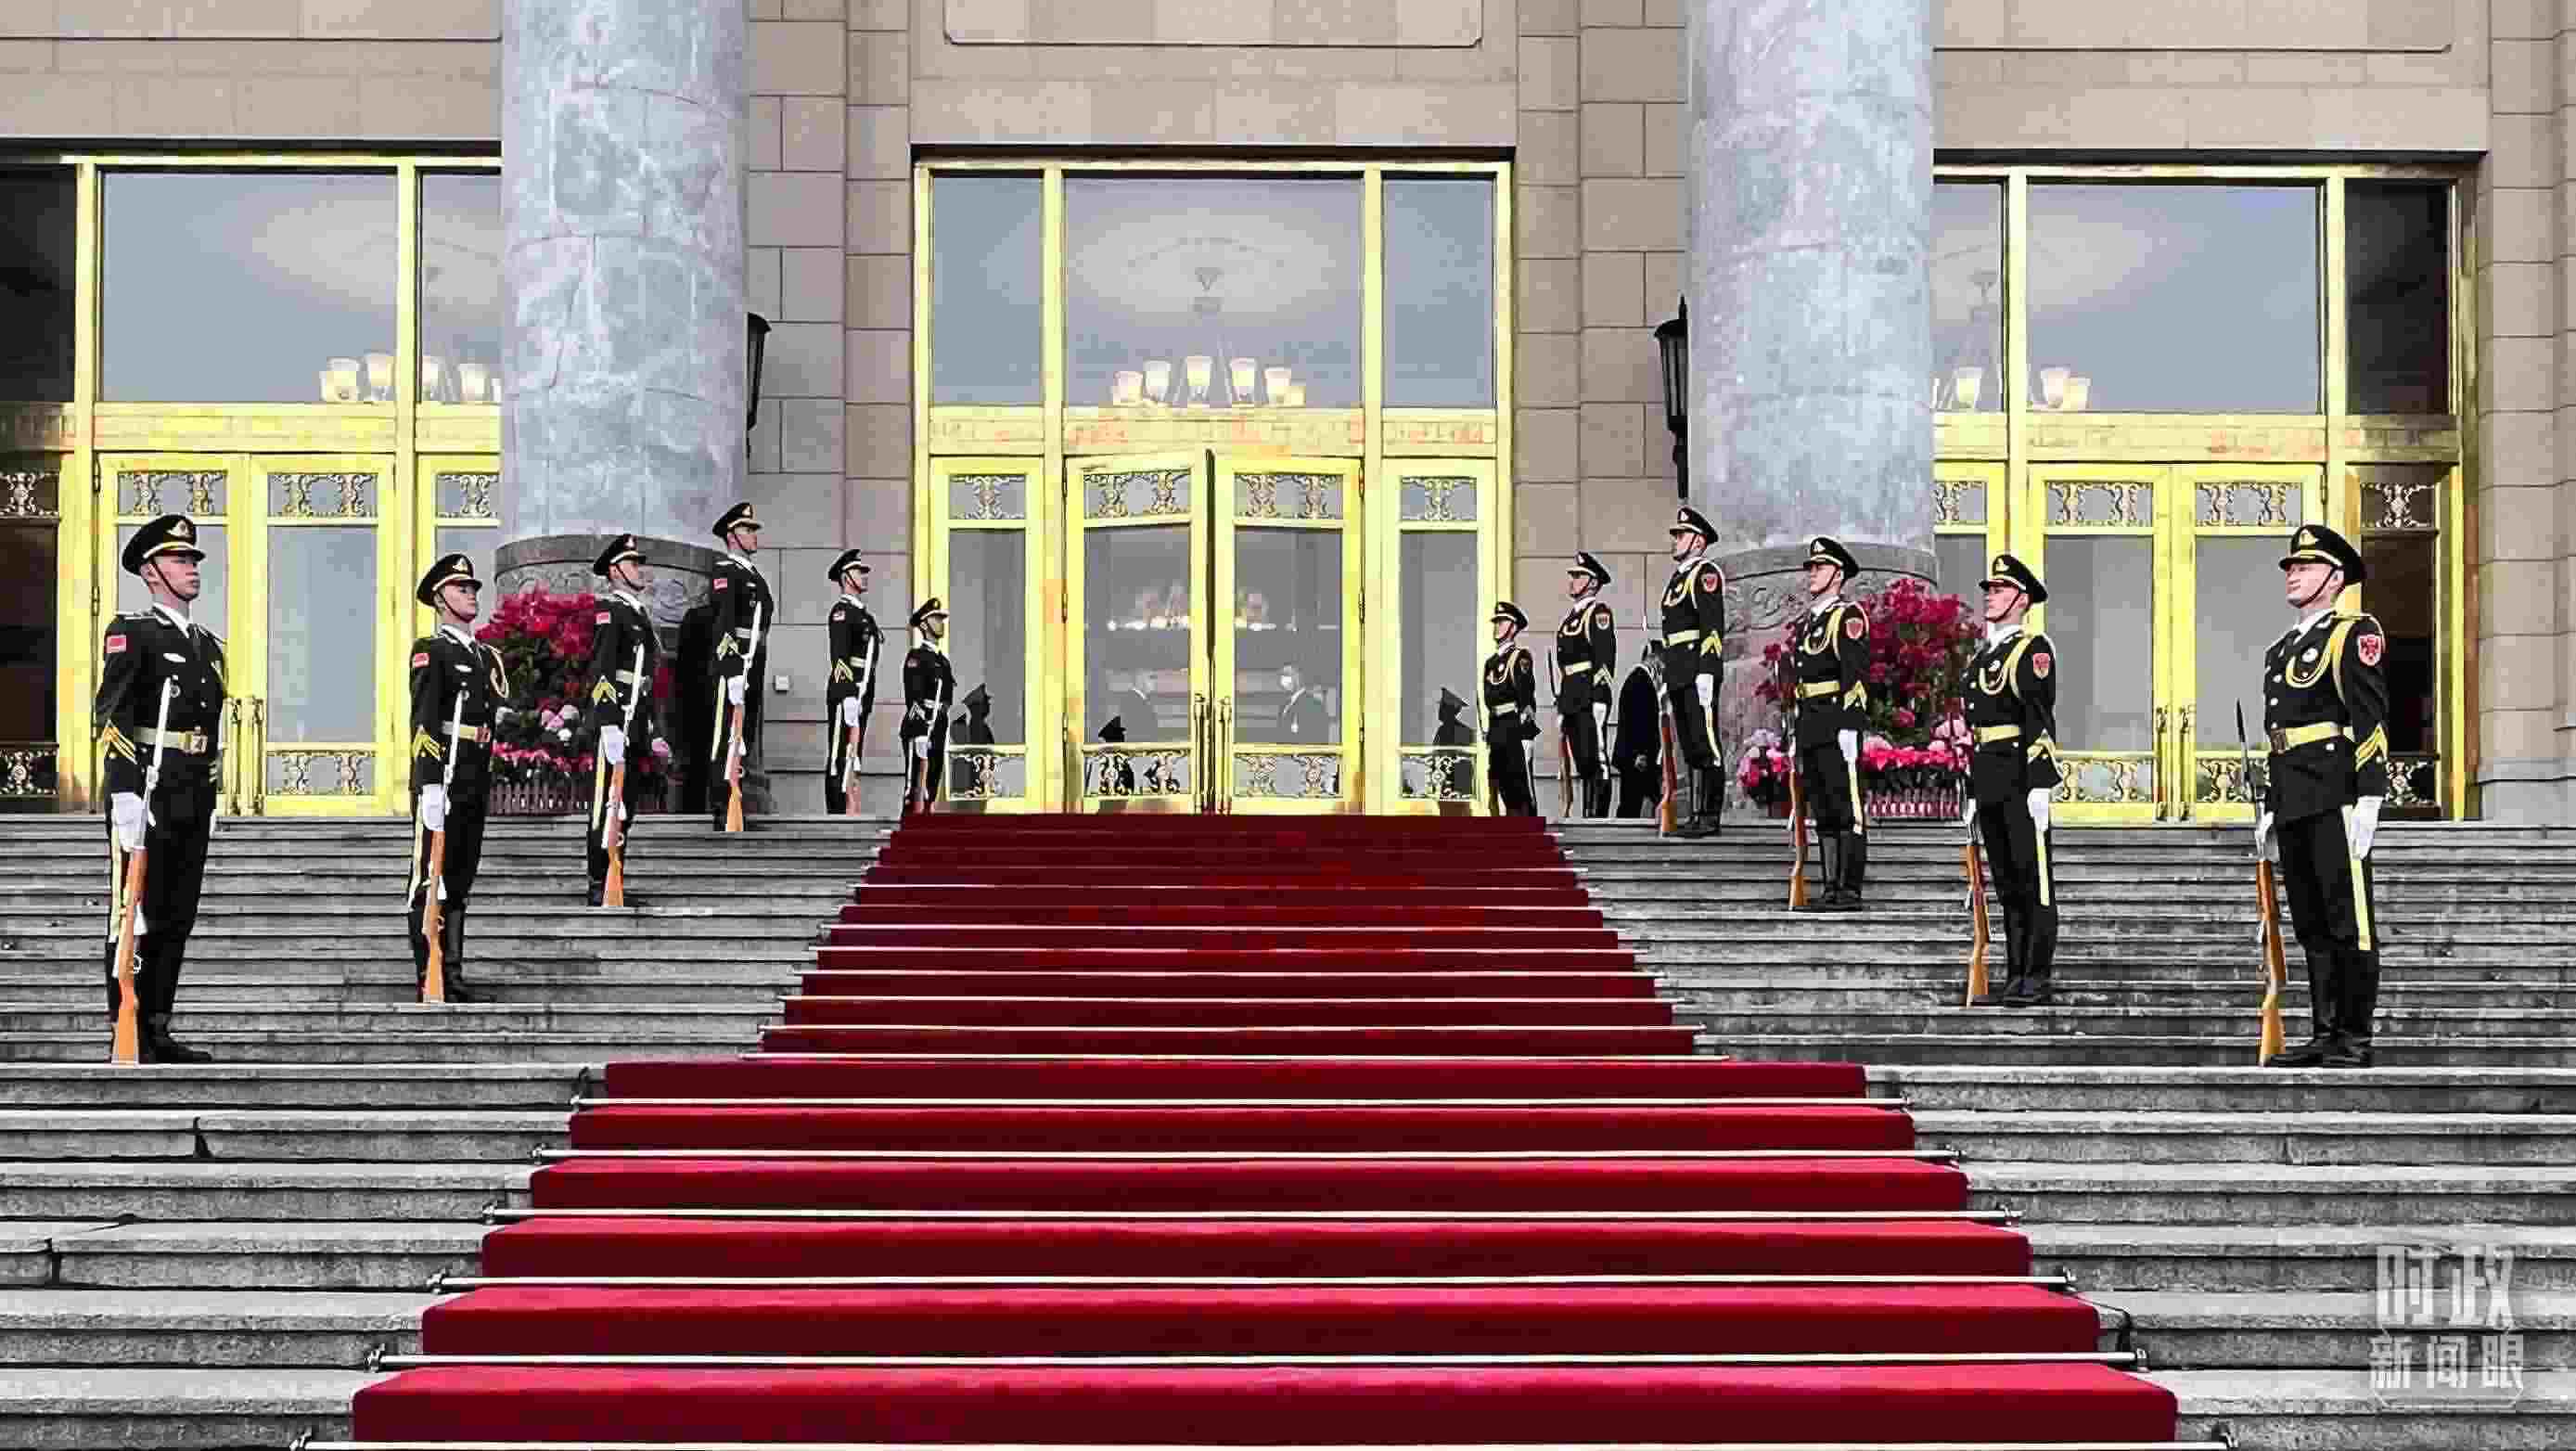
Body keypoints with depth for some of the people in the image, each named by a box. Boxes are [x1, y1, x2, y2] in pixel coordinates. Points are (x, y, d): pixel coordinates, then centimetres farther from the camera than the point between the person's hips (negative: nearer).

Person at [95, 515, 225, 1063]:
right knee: (136, 915, -5)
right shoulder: (131, 633, -5)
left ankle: (158, 1031, 15)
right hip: (146, 791, -8)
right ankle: (129, 1034, -2)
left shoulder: (209, 643, 19)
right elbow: (111, 714, -15)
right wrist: (129, 791, -24)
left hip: (193, 797, 8)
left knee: (177, 917, 9)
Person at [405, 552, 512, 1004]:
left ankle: (453, 976, 17)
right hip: (440, 777, -8)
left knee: (460, 880, 11)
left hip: (476, 779, 8)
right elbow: (424, 719, -16)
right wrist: (431, 783, -23)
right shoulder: (430, 651, -5)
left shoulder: (488, 657, 20)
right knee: (430, 878, -4)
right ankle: (428, 979, -3)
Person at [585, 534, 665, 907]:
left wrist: (652, 729, 22)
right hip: (615, 721, -9)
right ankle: (599, 887, -6)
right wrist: (609, 726, -25)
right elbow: (601, 671, -18)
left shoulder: (639, 612, 19)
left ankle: (614, 884, 16)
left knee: (626, 806, 11)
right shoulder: (610, 610, -9)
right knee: (608, 806, -8)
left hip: (636, 725, 9)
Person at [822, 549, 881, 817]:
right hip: (846, 693, -10)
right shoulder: (842, 611, -8)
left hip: (863, 693, 10)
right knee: (840, 755, -9)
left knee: (853, 754, 10)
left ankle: (847, 812, 13)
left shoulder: (862, 613, 21)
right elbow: (839, 657, -17)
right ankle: (836, 812, -10)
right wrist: (848, 695, -24)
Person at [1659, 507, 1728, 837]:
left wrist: (1705, 672, -23)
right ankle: (1695, 815, 12)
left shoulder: (1705, 573, -7)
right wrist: (1668, 679, 22)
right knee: (1689, 747, 10)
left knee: (1705, 744, -9)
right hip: (1679, 675, 10)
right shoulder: (1679, 576, 22)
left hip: (1698, 675, -10)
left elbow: (1713, 625, -16)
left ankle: (1710, 816, -9)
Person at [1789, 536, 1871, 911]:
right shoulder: (1807, 621, 20)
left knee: (1847, 809, -6)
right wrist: (1799, 731, 20)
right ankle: (1831, 888, 14)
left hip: (1837, 726, -9)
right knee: (1822, 811, 10)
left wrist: (1847, 728, -21)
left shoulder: (1848, 616, -7)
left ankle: (1850, 891, -6)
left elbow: (1856, 674, -15)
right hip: (1810, 726, 9)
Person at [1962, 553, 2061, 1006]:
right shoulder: (1982, 656, 19)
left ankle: (2037, 978, -4)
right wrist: (1973, 794, 20)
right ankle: (2016, 974, 15)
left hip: (2022, 781, -8)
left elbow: (2040, 719, -14)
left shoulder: (2033, 650, -6)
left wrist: (2038, 786, -20)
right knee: (2006, 883, 10)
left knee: (2033, 879, -5)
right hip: (1989, 782, 8)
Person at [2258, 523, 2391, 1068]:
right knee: (2311, 926, 9)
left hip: (2335, 800, -8)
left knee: (2348, 921, -5)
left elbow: (2371, 720, -10)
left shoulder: (2354, 634, -2)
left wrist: (2367, 798, -18)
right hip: (2293, 804, 8)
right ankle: (2325, 1033, 14)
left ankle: (2354, 1038, -3)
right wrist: (2268, 808, 22)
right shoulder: (2281, 650, 23)